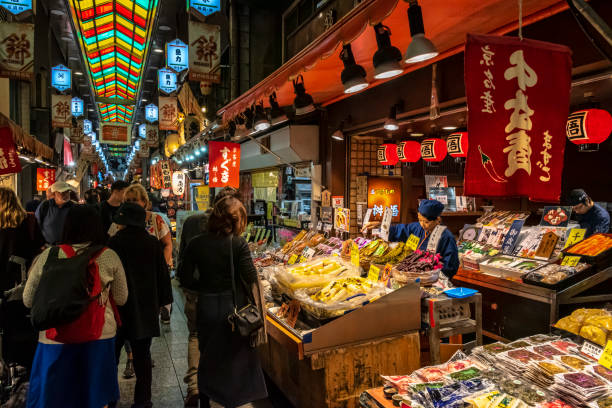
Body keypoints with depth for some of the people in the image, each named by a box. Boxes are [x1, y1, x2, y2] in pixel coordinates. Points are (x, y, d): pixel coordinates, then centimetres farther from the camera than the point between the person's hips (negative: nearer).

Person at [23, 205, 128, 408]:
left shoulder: (48, 256, -6)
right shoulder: (109, 256, -7)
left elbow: (28, 300, 4)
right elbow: (121, 298, 3)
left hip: (56, 338, 0)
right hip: (100, 336, 0)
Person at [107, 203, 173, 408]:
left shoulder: (114, 243, -12)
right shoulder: (153, 243, -3)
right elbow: (163, 274, 2)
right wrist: (163, 300, 11)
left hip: (118, 306, -2)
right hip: (145, 308, 2)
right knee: (142, 355, 10)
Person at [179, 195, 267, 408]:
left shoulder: (196, 244, -6)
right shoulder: (238, 243, -15)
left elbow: (186, 276, -3)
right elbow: (250, 276, -18)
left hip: (206, 305, 3)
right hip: (233, 305, -2)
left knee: (207, 356, 20)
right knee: (236, 355, 16)